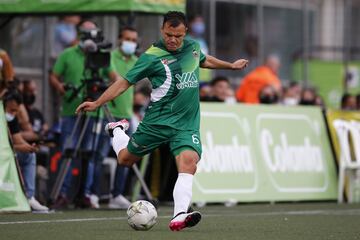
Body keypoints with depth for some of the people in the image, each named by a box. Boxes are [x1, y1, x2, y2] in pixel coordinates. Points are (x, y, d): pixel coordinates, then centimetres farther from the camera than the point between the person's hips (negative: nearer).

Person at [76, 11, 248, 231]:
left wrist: (231, 66, 42)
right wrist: (97, 103, -10)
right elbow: (125, 82, -5)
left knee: (188, 163, -23)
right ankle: (118, 130, 45)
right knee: (125, 159, 11)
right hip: (157, 120, -2)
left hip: (187, 124, 2)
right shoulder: (152, 56, -9)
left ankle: (179, 217, -32)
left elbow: (204, 60, 32)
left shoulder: (193, 46, 7)